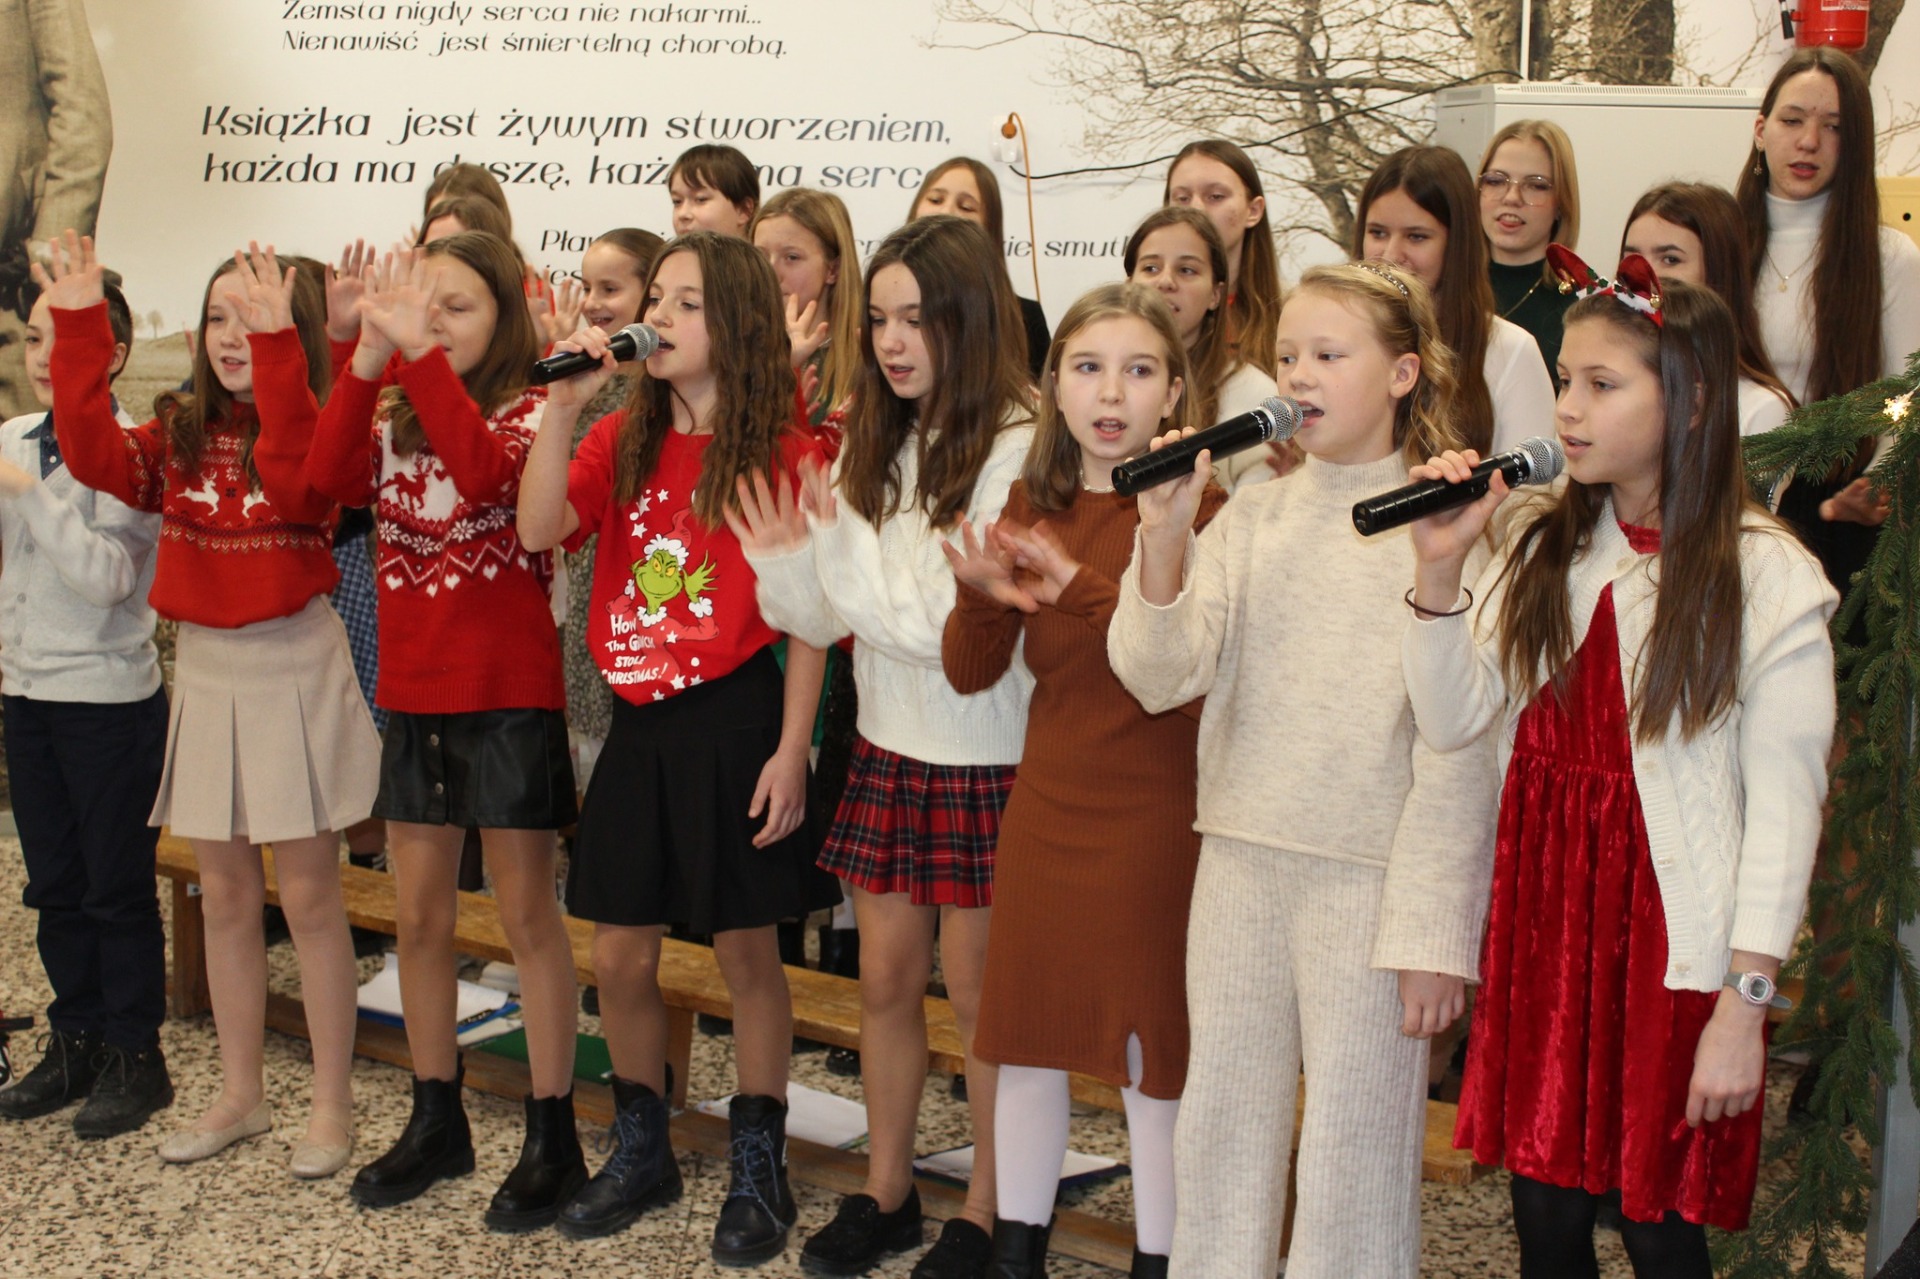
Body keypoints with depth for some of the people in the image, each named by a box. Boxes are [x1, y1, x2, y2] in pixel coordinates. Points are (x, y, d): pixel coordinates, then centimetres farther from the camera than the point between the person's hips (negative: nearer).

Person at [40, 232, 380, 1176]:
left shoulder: (313, 431, -9)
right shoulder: (179, 435, 5)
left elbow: (294, 480, -32)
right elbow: (98, 460, -13)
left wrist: (277, 342, -37)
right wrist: (79, 328, -18)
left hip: (293, 666, -5)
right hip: (203, 670, 5)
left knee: (308, 893, 1)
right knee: (225, 895, 13)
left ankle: (331, 1105, 13)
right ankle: (240, 1095, 26)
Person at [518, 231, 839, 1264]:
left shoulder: (780, 451, -6)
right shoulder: (622, 442, 8)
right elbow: (539, 530, -7)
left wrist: (791, 750, -11)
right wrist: (562, 407, -12)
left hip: (737, 717, -5)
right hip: (641, 719, 5)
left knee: (746, 949, 5)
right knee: (620, 955, 10)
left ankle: (758, 1168, 21)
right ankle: (641, 1150, 30)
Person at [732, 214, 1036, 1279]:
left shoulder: (1017, 449, -16)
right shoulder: (873, 444, 5)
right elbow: (833, 618, 6)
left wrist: (849, 551, -18)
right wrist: (785, 564, -13)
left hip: (985, 760, -6)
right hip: (888, 748, 6)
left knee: (977, 990, 6)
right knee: (885, 979, 14)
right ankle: (885, 1192, 30)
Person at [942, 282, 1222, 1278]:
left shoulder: (1197, 506, -9)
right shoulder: (1032, 504, 5)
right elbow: (971, 672, 5)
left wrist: (1083, 588, -28)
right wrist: (980, 594, -15)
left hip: (1154, 820, -5)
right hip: (1044, 811, 5)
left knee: (1152, 1049, 6)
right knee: (1026, 1036, 13)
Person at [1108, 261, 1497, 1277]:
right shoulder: (1250, 516, 6)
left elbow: (1458, 748, -10)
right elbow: (1159, 677, -4)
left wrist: (1432, 928, -12)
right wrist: (1163, 538, -18)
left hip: (1371, 874, -4)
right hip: (1240, 860, 5)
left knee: (1355, 1147, 5)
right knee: (1220, 1126, 16)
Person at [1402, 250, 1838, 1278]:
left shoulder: (1766, 579, -9)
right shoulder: (1540, 546, 6)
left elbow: (1784, 808, -10)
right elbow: (1452, 721, 0)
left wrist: (1745, 1005, -13)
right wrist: (1439, 569, -11)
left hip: (1671, 937, -4)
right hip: (1546, 917, 4)